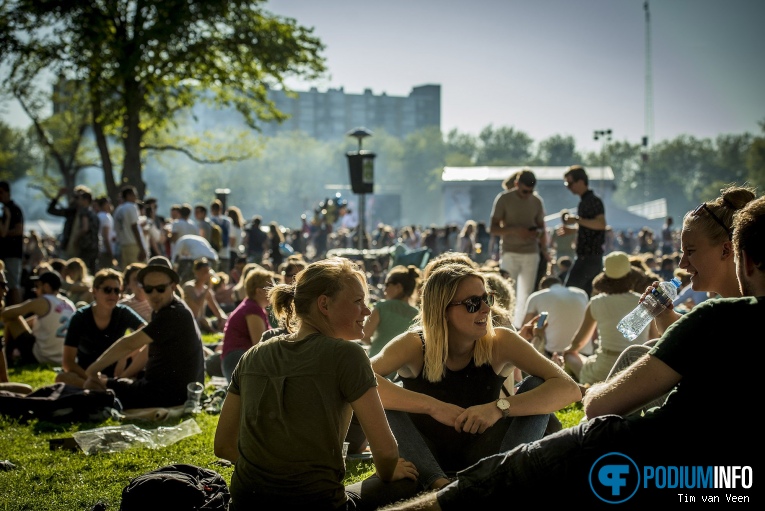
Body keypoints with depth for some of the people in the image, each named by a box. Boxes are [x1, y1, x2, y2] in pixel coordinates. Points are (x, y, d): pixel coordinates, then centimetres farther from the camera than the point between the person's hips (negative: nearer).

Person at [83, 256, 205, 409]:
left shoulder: (173, 314, -20)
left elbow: (130, 344, -24)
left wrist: (93, 369, -16)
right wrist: (124, 378, 10)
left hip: (170, 393, -11)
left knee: (94, 387, -7)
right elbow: (147, 351, 19)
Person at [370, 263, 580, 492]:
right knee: (379, 400, -26)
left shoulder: (500, 343, -13)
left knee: (537, 387, -18)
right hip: (424, 462, -1)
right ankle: (438, 483, -37)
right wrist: (433, 407, -40)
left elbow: (569, 389, -22)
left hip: (482, 459, 1)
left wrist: (499, 407, -36)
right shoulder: (414, 346, -15)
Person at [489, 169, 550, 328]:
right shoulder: (504, 199, -3)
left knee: (526, 294, 4)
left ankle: (520, 328, 12)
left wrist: (544, 250, 1)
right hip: (510, 253, -3)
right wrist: (515, 230, -19)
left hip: (531, 254, 4)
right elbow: (493, 229, -5)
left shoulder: (537, 201, 8)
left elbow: (541, 228, 17)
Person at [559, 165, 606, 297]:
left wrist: (577, 220, -27)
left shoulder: (593, 201, -13)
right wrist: (571, 229, 18)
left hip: (588, 258, -10)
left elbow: (601, 224, -27)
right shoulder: (585, 201, 17)